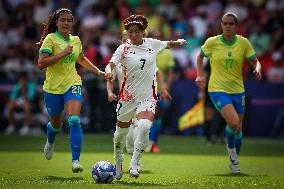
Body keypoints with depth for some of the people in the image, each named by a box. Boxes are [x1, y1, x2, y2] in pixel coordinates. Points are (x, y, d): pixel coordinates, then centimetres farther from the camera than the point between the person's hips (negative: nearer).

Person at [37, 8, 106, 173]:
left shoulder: (76, 40, 8)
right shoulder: (51, 39, -9)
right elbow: (41, 63, -19)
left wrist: (97, 71, 22)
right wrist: (62, 53, -22)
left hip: (73, 85, 2)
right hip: (53, 87, -2)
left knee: (74, 120, -21)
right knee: (56, 124, 15)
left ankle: (76, 161, -23)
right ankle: (50, 142, 53)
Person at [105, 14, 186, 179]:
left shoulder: (152, 44, 2)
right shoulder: (124, 49, -6)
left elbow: (169, 44, 24)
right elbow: (111, 64, -21)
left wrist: (179, 42, 9)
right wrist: (108, 71, -39)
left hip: (148, 96, 0)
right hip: (128, 96, 0)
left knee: (145, 126, -26)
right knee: (121, 132, 12)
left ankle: (134, 164, -14)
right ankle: (118, 163, 38)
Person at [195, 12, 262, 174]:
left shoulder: (244, 43, -3)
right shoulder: (212, 42, -6)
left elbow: (255, 62, 2)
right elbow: (201, 56, 12)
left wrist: (257, 69, -20)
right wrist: (200, 75, 0)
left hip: (237, 90, 3)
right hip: (218, 89, -3)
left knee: (238, 129, 9)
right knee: (234, 123, -23)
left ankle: (234, 161, 32)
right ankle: (230, 146, 9)